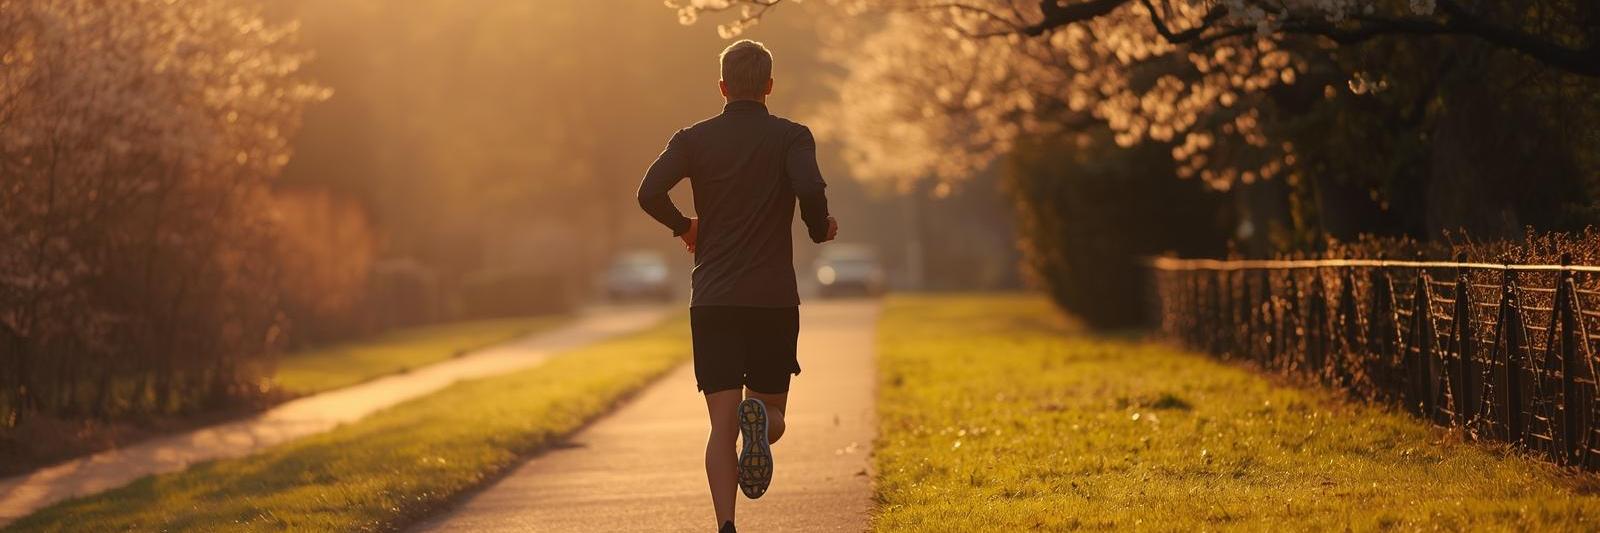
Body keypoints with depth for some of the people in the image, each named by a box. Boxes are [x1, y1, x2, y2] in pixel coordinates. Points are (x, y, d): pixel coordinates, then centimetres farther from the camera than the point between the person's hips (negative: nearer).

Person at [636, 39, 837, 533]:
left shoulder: (694, 139, 6)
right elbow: (810, 190, -18)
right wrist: (821, 229, 3)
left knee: (722, 427, 0)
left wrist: (684, 226, 12)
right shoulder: (790, 137, 1)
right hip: (774, 299, -1)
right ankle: (761, 423, -23)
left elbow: (650, 193, -8)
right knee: (773, 410, 14)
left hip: (712, 302, 1)